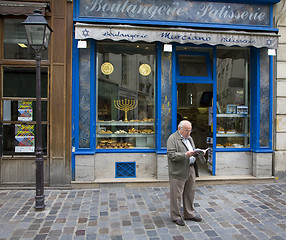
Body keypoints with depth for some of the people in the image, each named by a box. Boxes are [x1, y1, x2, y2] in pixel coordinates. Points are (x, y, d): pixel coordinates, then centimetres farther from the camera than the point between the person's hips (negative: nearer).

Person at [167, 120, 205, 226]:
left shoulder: (189, 138, 16)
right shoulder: (172, 139, -11)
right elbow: (171, 155, -19)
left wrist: (198, 154, 2)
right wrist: (185, 155, -25)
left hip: (190, 171, 8)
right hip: (178, 172, -8)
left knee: (190, 194, 16)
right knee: (176, 195, 1)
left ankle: (189, 214, 30)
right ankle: (176, 216, 15)